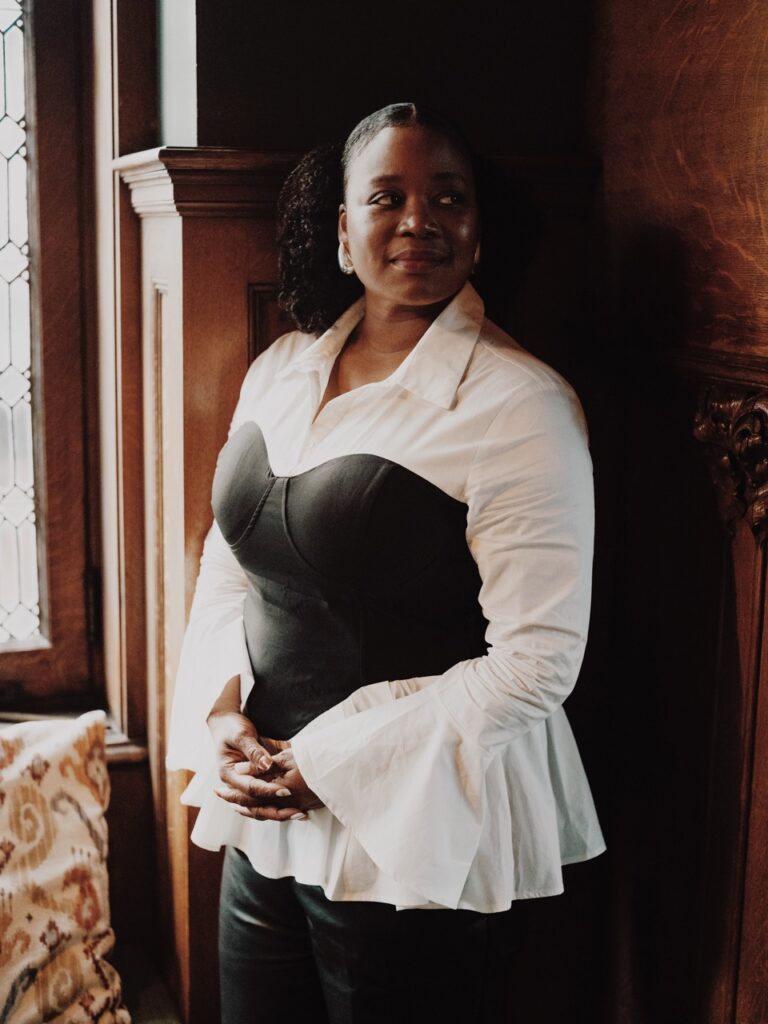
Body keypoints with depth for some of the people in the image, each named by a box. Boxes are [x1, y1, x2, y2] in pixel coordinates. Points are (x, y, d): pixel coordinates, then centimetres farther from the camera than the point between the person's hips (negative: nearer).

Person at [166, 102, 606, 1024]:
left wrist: (331, 765, -17)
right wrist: (220, 714, -5)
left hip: (411, 838, -5)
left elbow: (537, 659, -18)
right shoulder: (280, 369, 5)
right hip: (260, 813, 6)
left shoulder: (519, 404, -15)